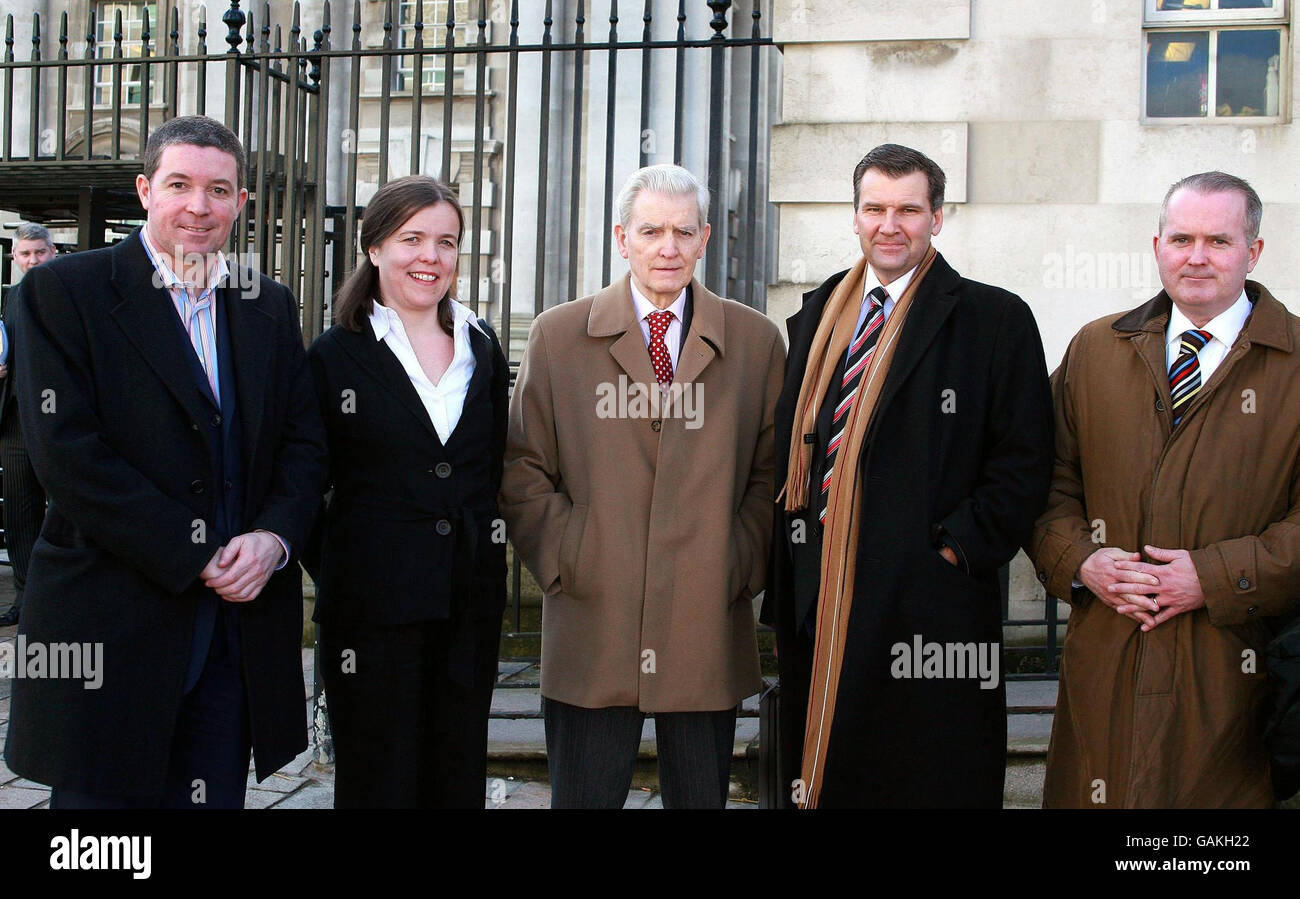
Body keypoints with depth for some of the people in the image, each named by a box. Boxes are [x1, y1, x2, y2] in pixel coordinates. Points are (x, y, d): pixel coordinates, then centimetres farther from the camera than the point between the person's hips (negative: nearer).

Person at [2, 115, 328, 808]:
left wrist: (273, 537, -11)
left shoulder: (271, 308, 12)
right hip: (111, 621, -4)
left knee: (213, 797, 10)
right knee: (103, 797, 6)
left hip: (239, 617, 4)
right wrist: (194, 558, -15)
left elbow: (305, 442, 10)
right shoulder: (61, 291, -4)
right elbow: (65, 452, -13)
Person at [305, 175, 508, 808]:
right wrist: (334, 573, -2)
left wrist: (486, 541, 8)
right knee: (378, 783, 5)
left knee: (459, 780, 10)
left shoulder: (482, 348, 10)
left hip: (470, 606, 4)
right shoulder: (337, 356, -2)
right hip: (372, 607, -4)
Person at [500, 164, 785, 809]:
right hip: (591, 623, 0)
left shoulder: (756, 340, 7)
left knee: (701, 796, 10)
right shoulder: (557, 336, 6)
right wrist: (566, 562, -5)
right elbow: (524, 471, 6)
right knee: (583, 796, 7)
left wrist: (741, 565, -3)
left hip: (709, 628, 1)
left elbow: (774, 473, 8)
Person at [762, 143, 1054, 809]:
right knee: (826, 771, 14)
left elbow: (1024, 460, -5)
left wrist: (960, 548, -13)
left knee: (931, 779, 6)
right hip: (817, 603, 5)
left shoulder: (996, 320, -2)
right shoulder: (816, 317, 13)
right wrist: (784, 582, 10)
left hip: (930, 601, -4)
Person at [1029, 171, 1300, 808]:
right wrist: (1079, 560, -6)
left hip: (1234, 669, -2)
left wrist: (1216, 577, -15)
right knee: (1094, 793, 7)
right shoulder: (1094, 350, 11)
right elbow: (1051, 483, 11)